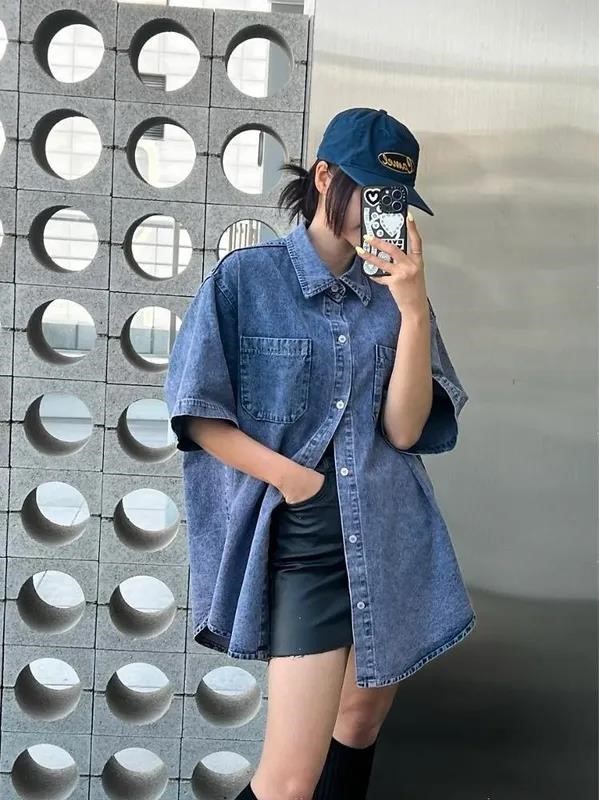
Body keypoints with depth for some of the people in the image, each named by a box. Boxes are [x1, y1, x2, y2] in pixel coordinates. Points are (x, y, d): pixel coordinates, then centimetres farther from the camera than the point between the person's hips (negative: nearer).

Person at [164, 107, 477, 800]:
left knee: (359, 727, 19)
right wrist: (294, 478, -12)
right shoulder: (246, 277, -4)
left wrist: (412, 306, -14)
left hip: (392, 537, 4)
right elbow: (199, 415, -4)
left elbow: (404, 428, -6)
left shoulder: (395, 291, 4)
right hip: (304, 547, -4)